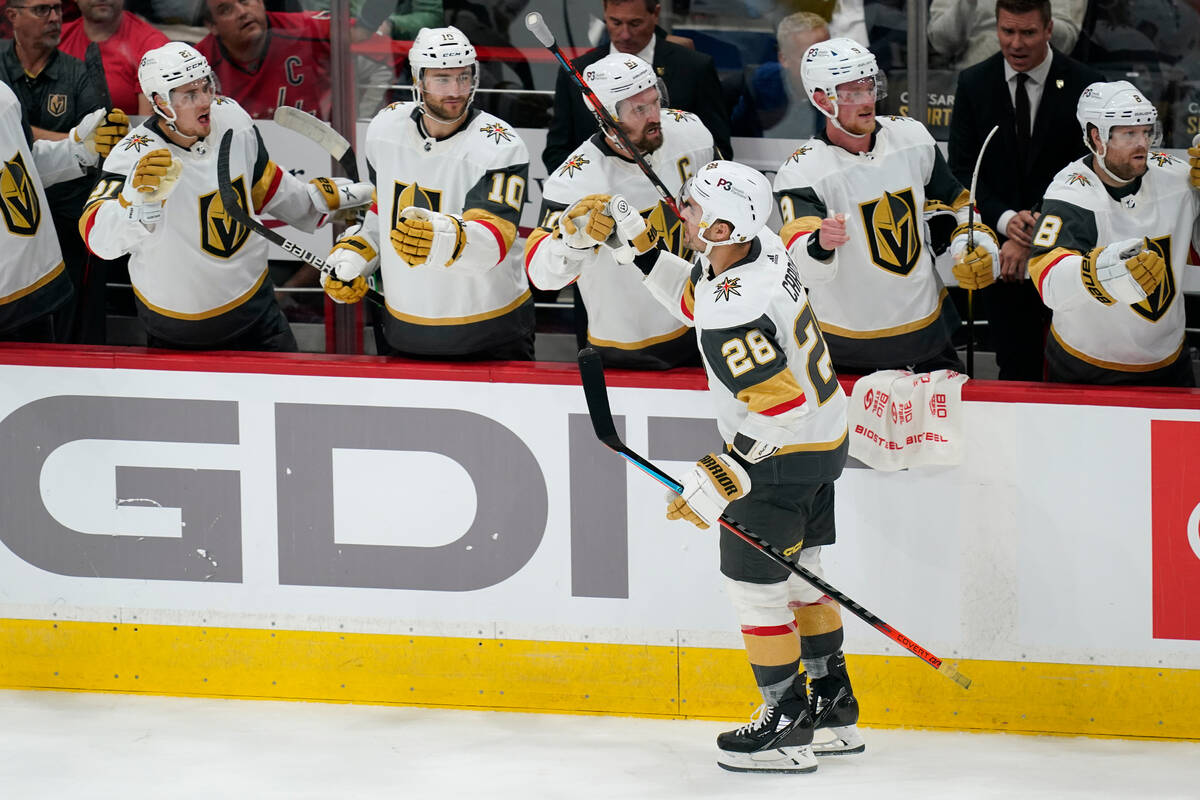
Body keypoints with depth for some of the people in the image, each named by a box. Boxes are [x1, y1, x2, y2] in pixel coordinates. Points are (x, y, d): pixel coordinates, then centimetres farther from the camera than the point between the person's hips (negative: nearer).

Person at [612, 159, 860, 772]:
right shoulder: (760, 247, -4)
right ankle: (834, 709, 31)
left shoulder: (733, 317, -33)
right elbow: (692, 299, 15)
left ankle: (786, 730, 12)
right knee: (797, 573, 21)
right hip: (824, 439, 10)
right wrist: (641, 246, 9)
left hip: (780, 460, -10)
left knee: (754, 583, 3)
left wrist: (722, 479, -25)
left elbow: (780, 407, -31)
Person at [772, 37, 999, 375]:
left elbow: (953, 201, 15)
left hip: (927, 323, 5)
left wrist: (974, 243, -2)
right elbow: (801, 265, -32)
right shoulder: (802, 172, -18)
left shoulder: (911, 137, -2)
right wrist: (820, 246, -53)